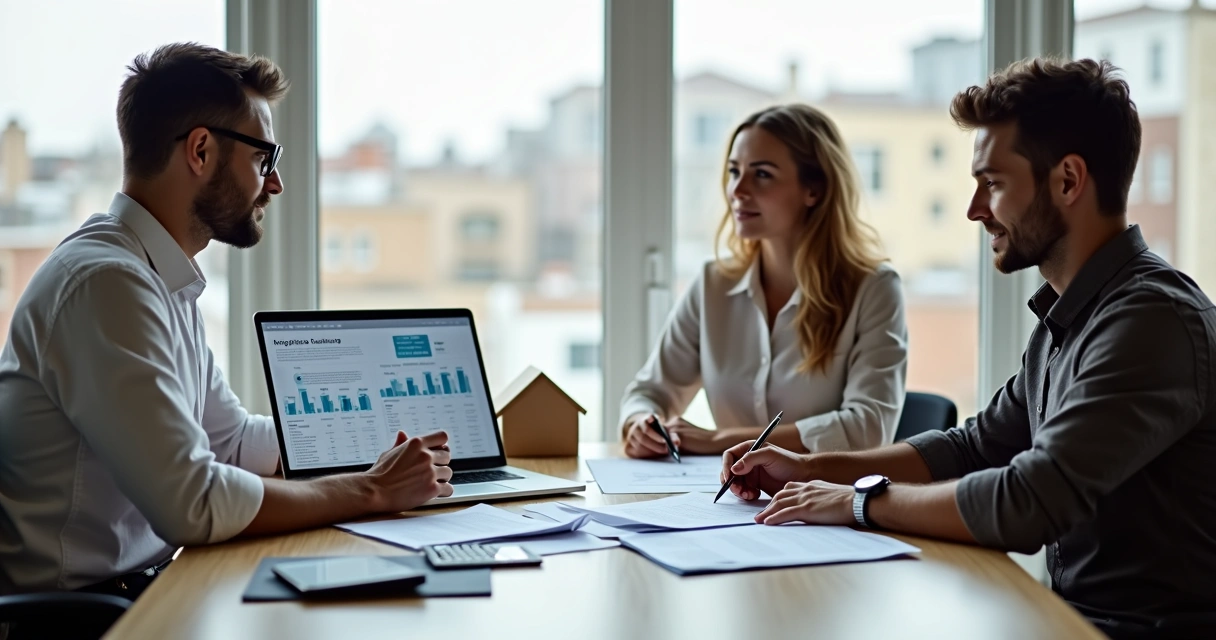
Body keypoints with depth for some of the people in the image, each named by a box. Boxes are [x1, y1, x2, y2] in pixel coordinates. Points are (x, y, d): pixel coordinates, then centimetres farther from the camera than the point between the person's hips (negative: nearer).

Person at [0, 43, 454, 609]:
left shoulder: (163, 282, 11)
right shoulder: (107, 281, -20)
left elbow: (234, 438, 21)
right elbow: (193, 505, -24)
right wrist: (372, 490, -14)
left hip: (138, 581, 9)